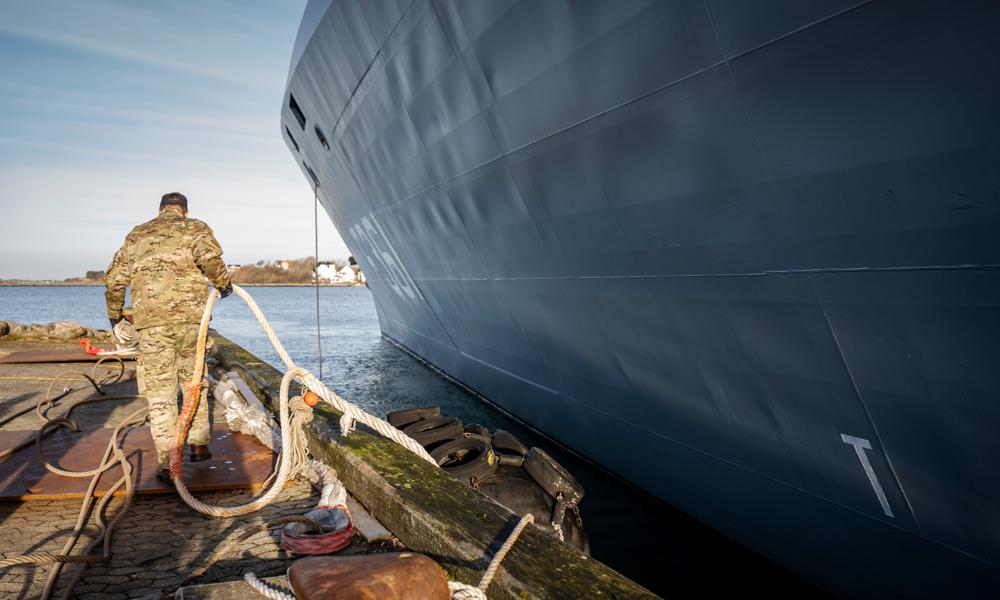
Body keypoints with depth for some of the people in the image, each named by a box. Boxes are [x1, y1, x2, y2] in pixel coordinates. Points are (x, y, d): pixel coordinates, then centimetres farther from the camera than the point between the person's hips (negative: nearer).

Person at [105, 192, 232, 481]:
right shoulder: (195, 228, 8)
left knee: (160, 392, 4)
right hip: (190, 317, -1)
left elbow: (114, 279, 20)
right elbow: (210, 257, -15)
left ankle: (167, 462, 3)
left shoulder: (136, 235, 20)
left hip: (150, 321, 2)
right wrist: (223, 283, 1)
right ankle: (198, 443, 20)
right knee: (195, 382, 16)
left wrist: (114, 314, 33)